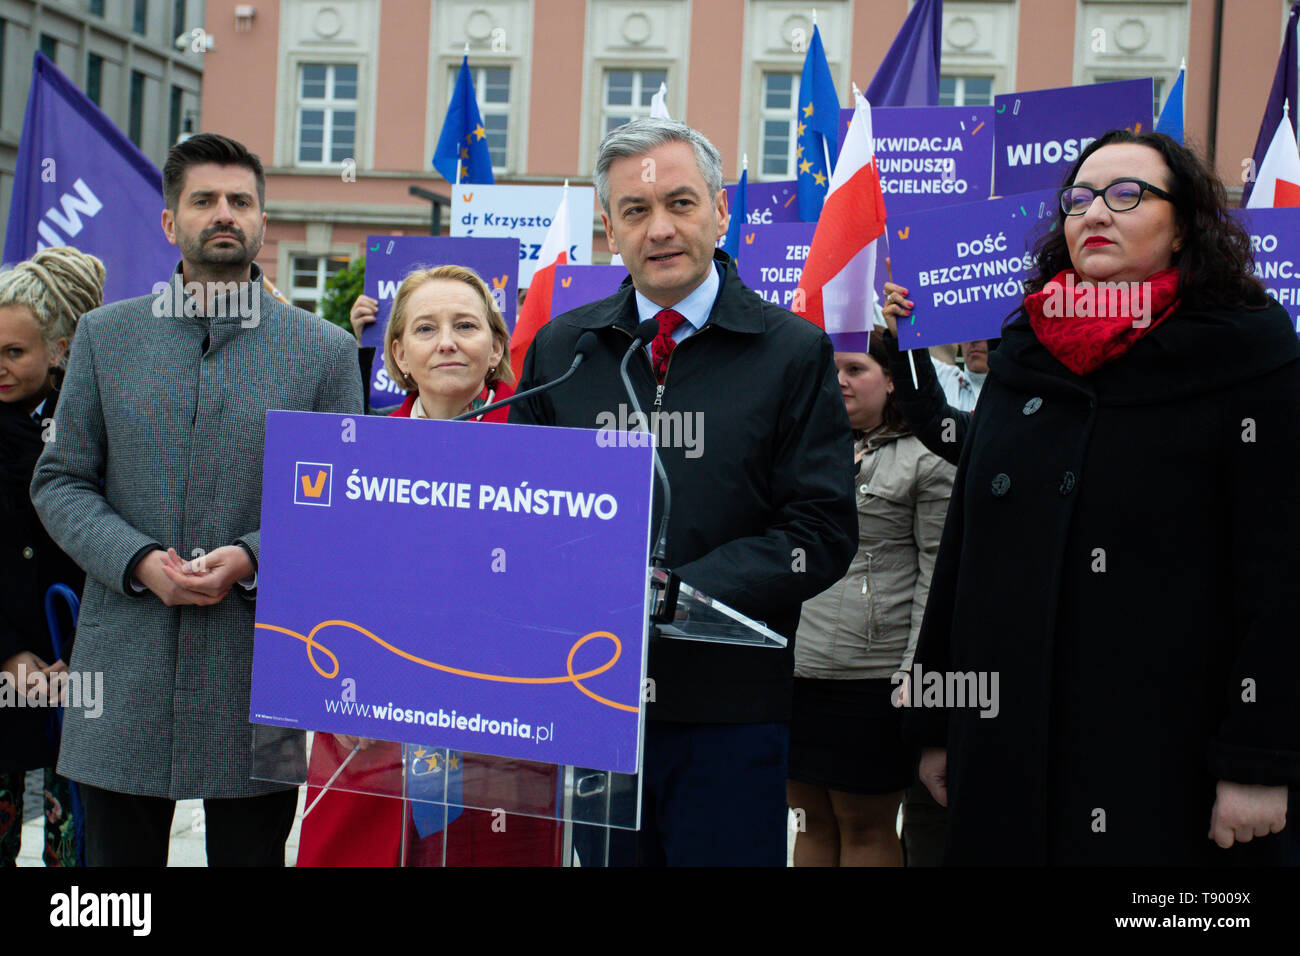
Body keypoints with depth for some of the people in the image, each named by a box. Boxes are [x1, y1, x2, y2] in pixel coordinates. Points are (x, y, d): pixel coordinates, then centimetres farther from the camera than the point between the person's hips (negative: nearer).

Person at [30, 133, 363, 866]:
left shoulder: (325, 350, 4)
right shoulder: (106, 336, 9)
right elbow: (61, 481, 7)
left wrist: (251, 558, -14)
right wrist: (139, 562, -10)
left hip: (259, 665, -1)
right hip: (125, 665, 1)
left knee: (251, 853, 9)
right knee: (117, 853, 10)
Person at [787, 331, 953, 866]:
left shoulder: (923, 461, 0)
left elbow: (936, 573, -4)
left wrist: (915, 672, -11)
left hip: (873, 675, -5)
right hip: (794, 665, 5)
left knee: (866, 824, 3)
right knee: (812, 818, 11)